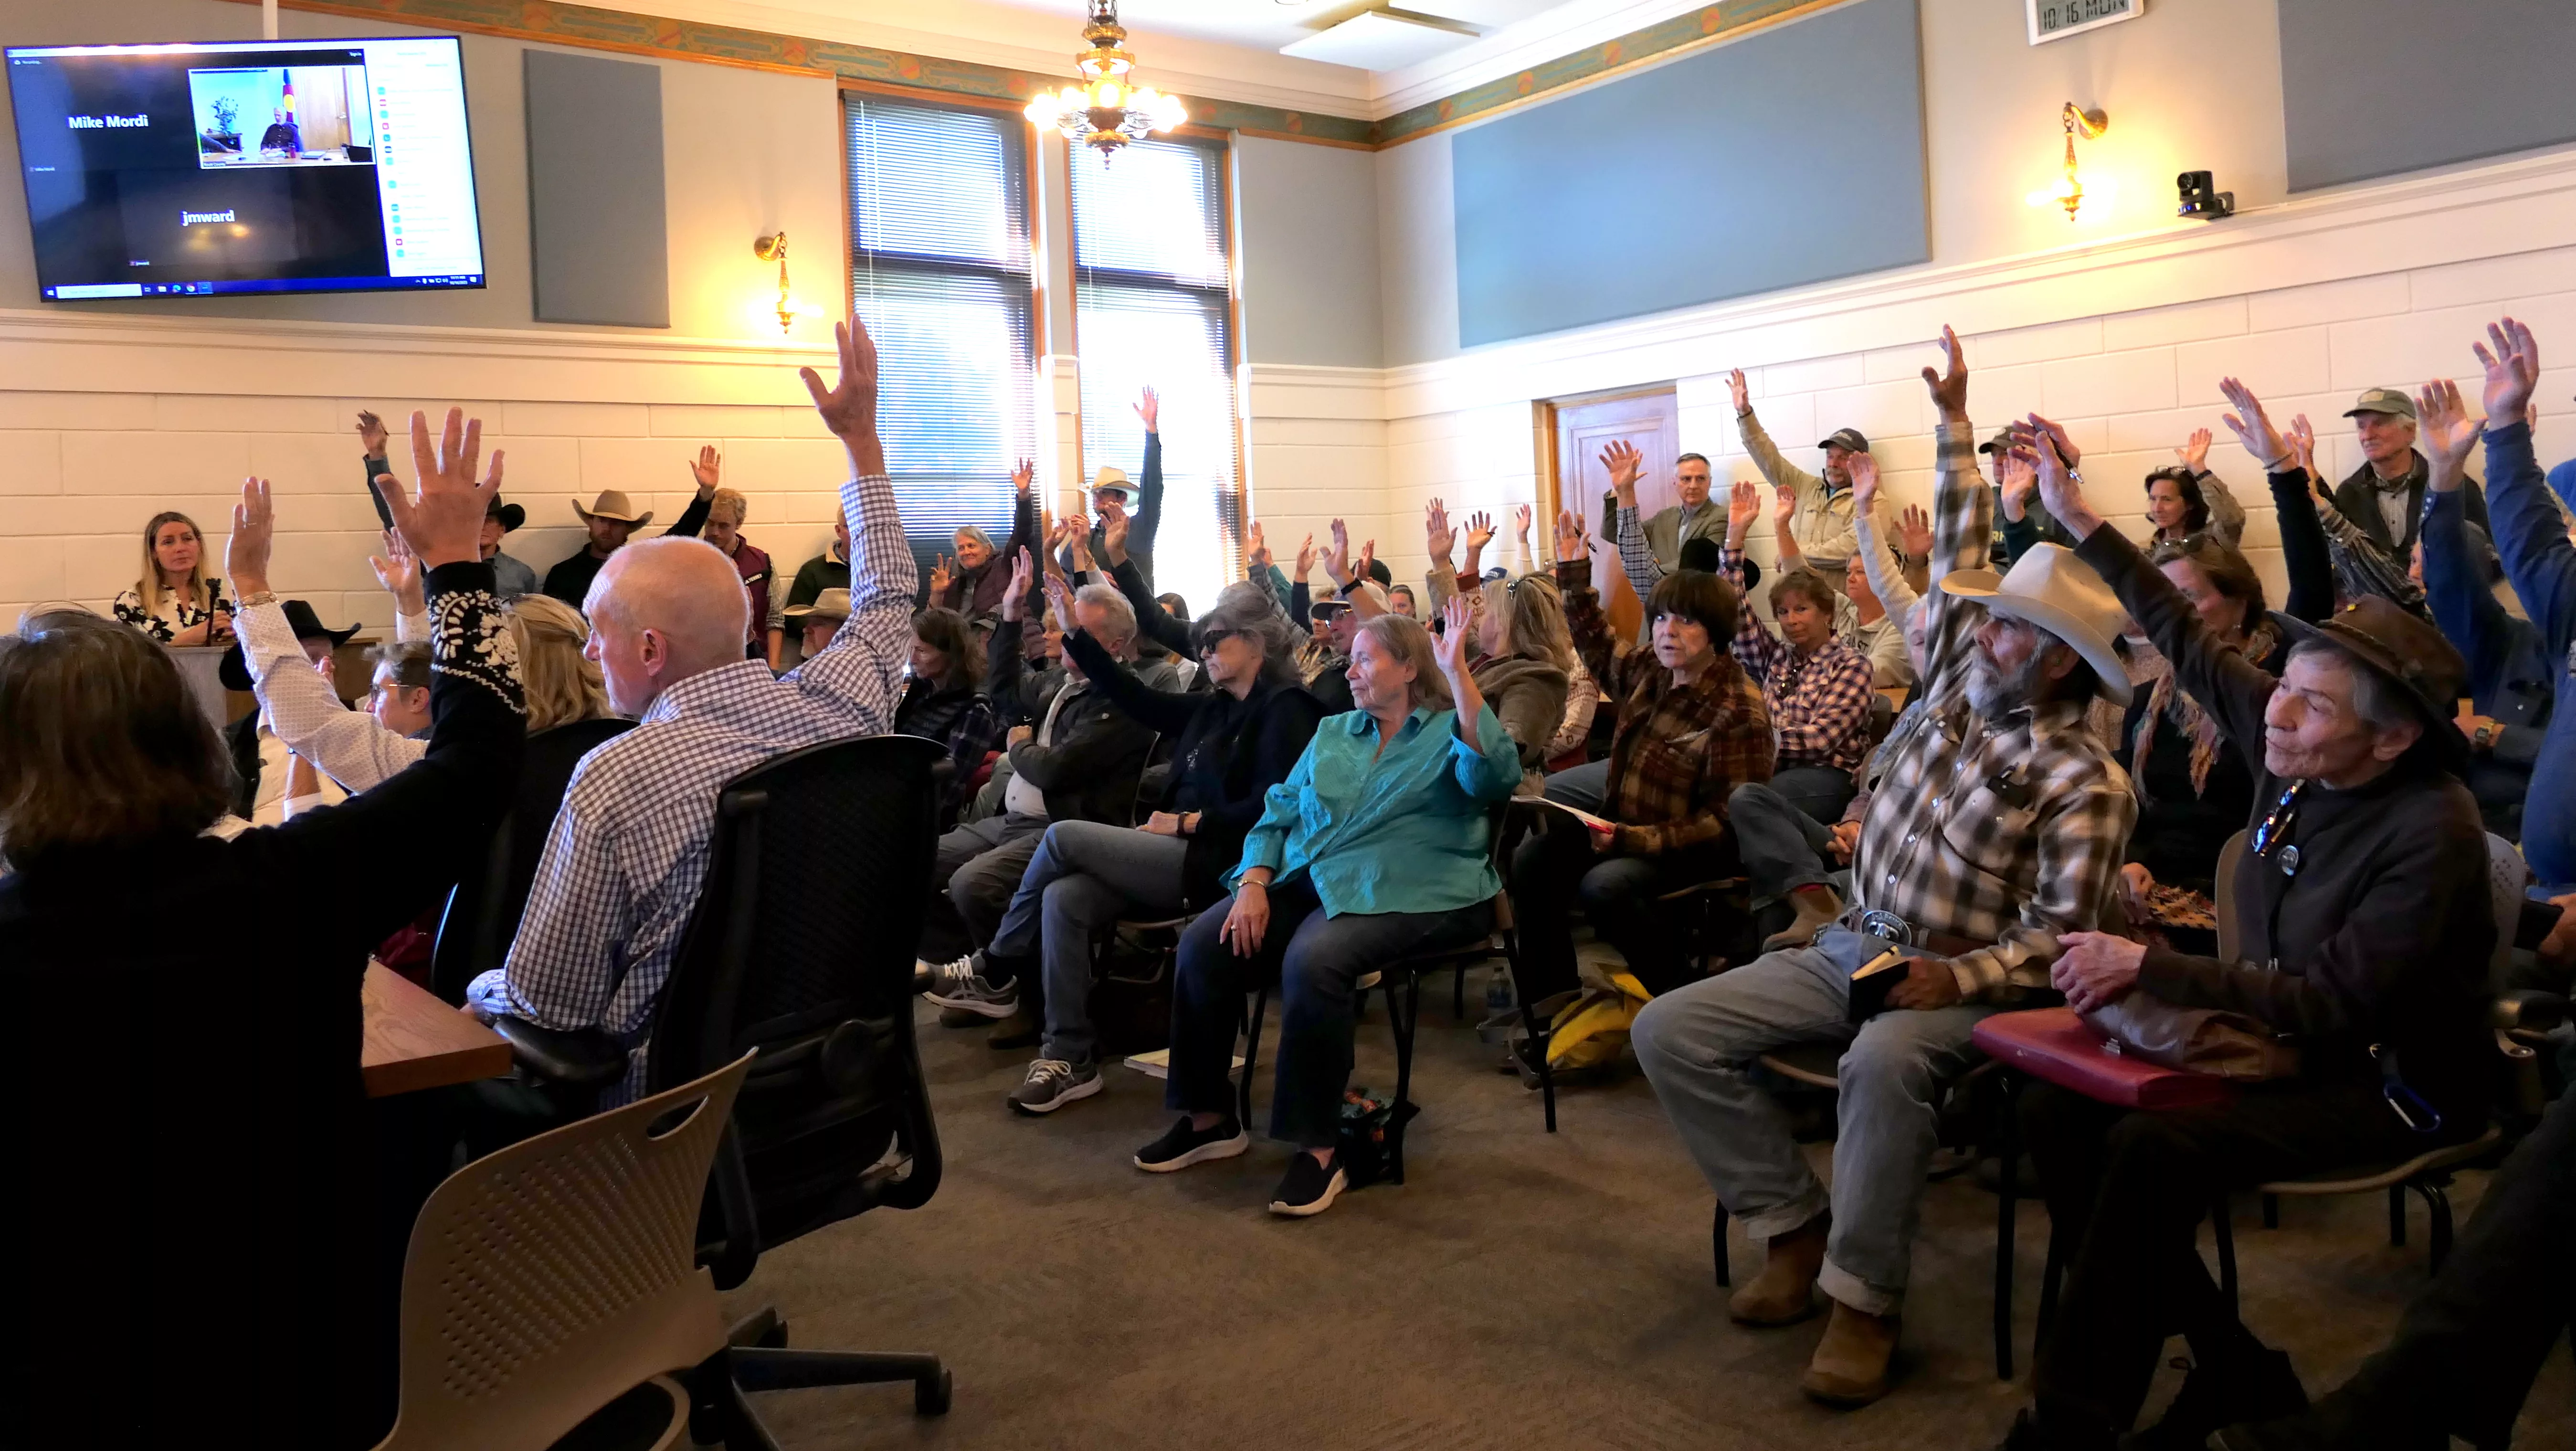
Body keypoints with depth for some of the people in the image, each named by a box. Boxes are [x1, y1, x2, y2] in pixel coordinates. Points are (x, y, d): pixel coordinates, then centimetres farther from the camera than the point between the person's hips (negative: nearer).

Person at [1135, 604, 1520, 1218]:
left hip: (1402, 896, -6)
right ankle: (1209, 1118, -1)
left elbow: (1496, 773, -20)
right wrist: (1253, 882, -2)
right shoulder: (1333, 734, 22)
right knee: (1203, 943, -17)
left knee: (1312, 960, -36)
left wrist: (1459, 673, -27)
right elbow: (1279, 813, 17)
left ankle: (1317, 1149, -23)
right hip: (1305, 883, 6)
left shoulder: (1449, 732, 4)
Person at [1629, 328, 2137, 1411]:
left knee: (1883, 1061, -42)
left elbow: (2058, 934, -12)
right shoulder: (1958, 679, 8)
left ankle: (1863, 1300, -22)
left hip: (1957, 981, -6)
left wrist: (1956, 978, -28)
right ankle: (1795, 1227, -2)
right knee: (1669, 1031, -12)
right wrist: (1955, 424, 11)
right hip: (1850, 950, 7)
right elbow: (1956, 552, 13)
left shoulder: (2082, 782, -9)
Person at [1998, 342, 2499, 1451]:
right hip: (2285, 1036, 8)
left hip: (2391, 1085, -7)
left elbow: (2334, 1007, -27)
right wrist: (2080, 520, 5)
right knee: (2054, 1107, -13)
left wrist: (2149, 967, -30)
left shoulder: (2430, 831, -23)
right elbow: (2189, 644, 6)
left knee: (2154, 1150, -31)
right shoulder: (2292, 747, -4)